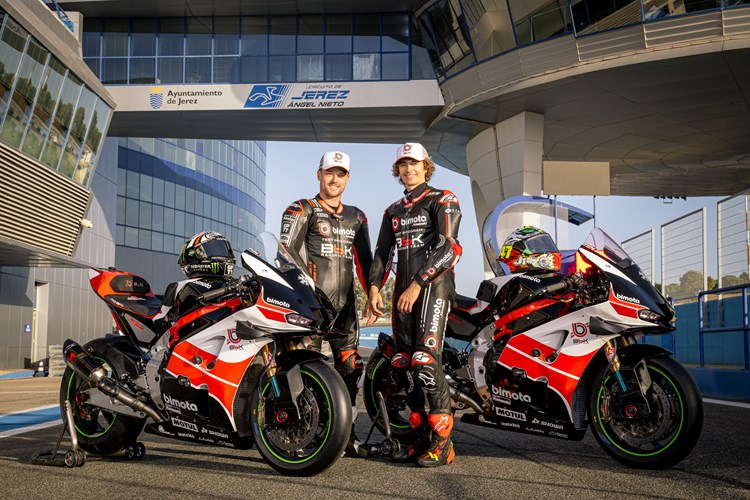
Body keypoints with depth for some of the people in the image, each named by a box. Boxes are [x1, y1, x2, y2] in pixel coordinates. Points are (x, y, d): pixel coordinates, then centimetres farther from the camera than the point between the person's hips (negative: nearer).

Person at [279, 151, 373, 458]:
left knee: (349, 367, 6)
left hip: (345, 303, 6)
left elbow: (364, 259, 22)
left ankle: (346, 436, 15)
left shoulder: (356, 217, 21)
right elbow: (287, 250, -7)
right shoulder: (301, 210, 4)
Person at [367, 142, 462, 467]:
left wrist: (417, 285, -18)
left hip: (434, 285, -7)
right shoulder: (393, 211, 23)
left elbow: (449, 248, -11)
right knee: (404, 364, 2)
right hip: (403, 290, 7)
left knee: (425, 360, -19)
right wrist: (374, 288, -2)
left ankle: (443, 443, -14)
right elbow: (382, 252, 17)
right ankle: (422, 437, 10)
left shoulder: (442, 200, 1)